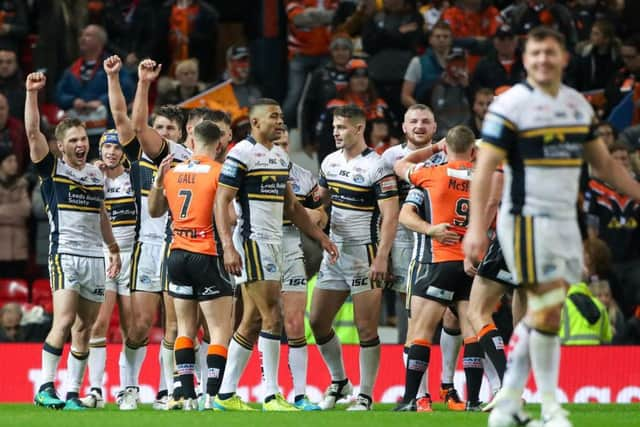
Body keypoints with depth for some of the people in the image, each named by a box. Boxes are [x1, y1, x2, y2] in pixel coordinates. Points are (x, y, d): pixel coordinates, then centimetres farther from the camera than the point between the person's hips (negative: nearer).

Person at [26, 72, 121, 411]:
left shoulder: (97, 175, 16)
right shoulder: (52, 170, 1)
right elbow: (32, 132, -11)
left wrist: (114, 249, 27)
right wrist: (32, 92, -17)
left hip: (95, 257, 5)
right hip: (64, 253, -5)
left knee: (84, 329, 2)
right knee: (64, 321, -18)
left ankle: (73, 394, 5)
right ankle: (45, 388, -14)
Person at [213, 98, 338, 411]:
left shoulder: (281, 157, 17)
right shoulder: (241, 154, -10)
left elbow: (291, 206, 23)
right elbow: (221, 201, -14)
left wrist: (319, 236, 17)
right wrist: (228, 247, -22)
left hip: (273, 242, 9)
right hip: (252, 241, -9)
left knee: (252, 320, 8)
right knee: (272, 317, -11)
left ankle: (226, 395, 12)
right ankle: (271, 396, -9)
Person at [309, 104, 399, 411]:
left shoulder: (376, 168, -12)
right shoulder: (330, 162, 10)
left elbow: (390, 216, -16)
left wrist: (381, 258, -22)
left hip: (365, 255, -8)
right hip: (335, 252, 8)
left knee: (366, 329, -5)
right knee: (317, 321, 8)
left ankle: (366, 396, 1)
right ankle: (339, 381, 26)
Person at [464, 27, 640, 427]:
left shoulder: (578, 104, 11)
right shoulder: (511, 104, -9)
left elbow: (603, 161, 20)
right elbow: (485, 166, -13)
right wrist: (476, 225, -22)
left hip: (565, 219, 7)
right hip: (528, 218, -7)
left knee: (539, 315, 7)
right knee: (548, 308, -11)